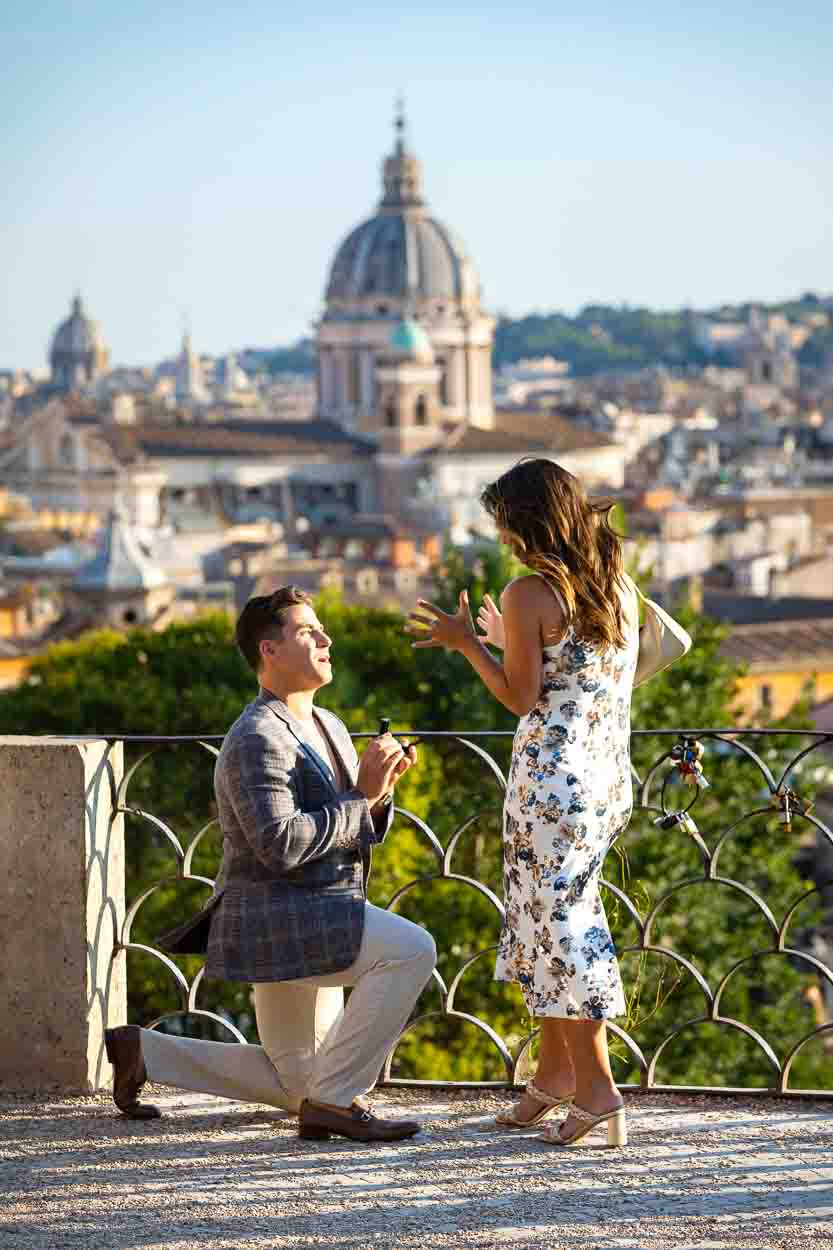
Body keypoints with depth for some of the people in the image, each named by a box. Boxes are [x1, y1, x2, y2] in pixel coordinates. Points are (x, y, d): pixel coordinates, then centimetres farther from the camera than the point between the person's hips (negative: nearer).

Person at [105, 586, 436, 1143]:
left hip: (314, 921, 10)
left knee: (298, 1086, 18)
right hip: (279, 921, -10)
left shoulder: (330, 728, 14)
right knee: (411, 950, -28)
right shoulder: (257, 738, -16)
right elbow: (279, 844, -27)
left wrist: (381, 788, -6)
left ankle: (143, 1051, 25)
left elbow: (362, 832, 15)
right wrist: (361, 795, -22)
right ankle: (335, 1100, -20)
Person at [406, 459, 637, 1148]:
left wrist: (468, 643, 0)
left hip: (551, 776, -8)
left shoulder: (530, 595, -12)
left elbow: (522, 698, -11)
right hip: (610, 774, 8)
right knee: (565, 915, 17)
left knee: (558, 923, -3)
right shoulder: (621, 588, 9)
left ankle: (597, 1091, -4)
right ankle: (556, 1075, 23)